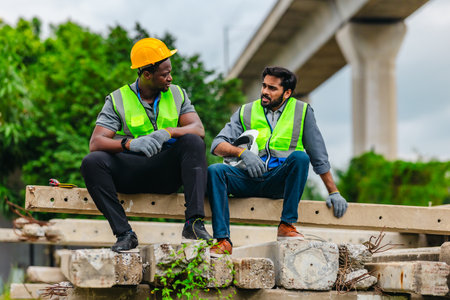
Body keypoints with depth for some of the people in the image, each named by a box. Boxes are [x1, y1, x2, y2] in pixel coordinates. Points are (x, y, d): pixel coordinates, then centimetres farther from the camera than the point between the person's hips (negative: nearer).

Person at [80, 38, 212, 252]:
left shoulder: (177, 94, 11)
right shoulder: (117, 100, 2)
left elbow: (198, 129, -4)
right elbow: (95, 143, -10)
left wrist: (168, 132, -25)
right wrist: (129, 143, -30)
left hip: (167, 171, 1)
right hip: (131, 174, -1)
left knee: (193, 142, -26)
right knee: (92, 162, -27)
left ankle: (194, 223, -35)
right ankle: (124, 233, -29)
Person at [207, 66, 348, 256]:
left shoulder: (302, 112, 11)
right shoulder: (245, 112, 14)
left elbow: (319, 156, 11)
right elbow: (218, 145, 5)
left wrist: (334, 192, 6)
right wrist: (242, 152, -16)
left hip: (280, 181, -1)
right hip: (249, 179, 1)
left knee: (300, 157, -31)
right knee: (215, 170, -27)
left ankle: (287, 226, -27)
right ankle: (223, 242, -32)